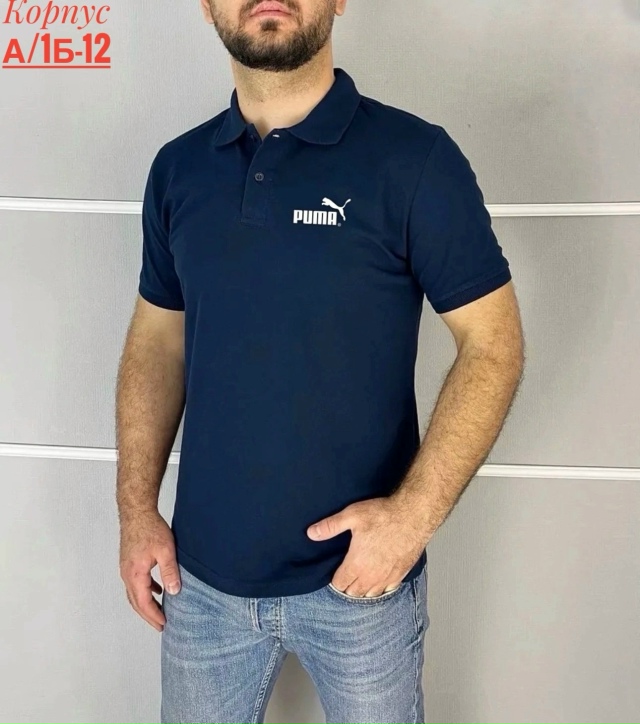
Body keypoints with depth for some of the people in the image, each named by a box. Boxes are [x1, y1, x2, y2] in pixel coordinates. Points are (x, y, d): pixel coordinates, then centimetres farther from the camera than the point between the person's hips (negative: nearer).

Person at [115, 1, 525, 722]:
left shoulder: (415, 157, -11)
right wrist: (136, 508, 2)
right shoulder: (177, 168, 2)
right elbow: (156, 341, 8)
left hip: (361, 573, -3)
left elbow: (493, 344, -9)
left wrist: (417, 511, -18)